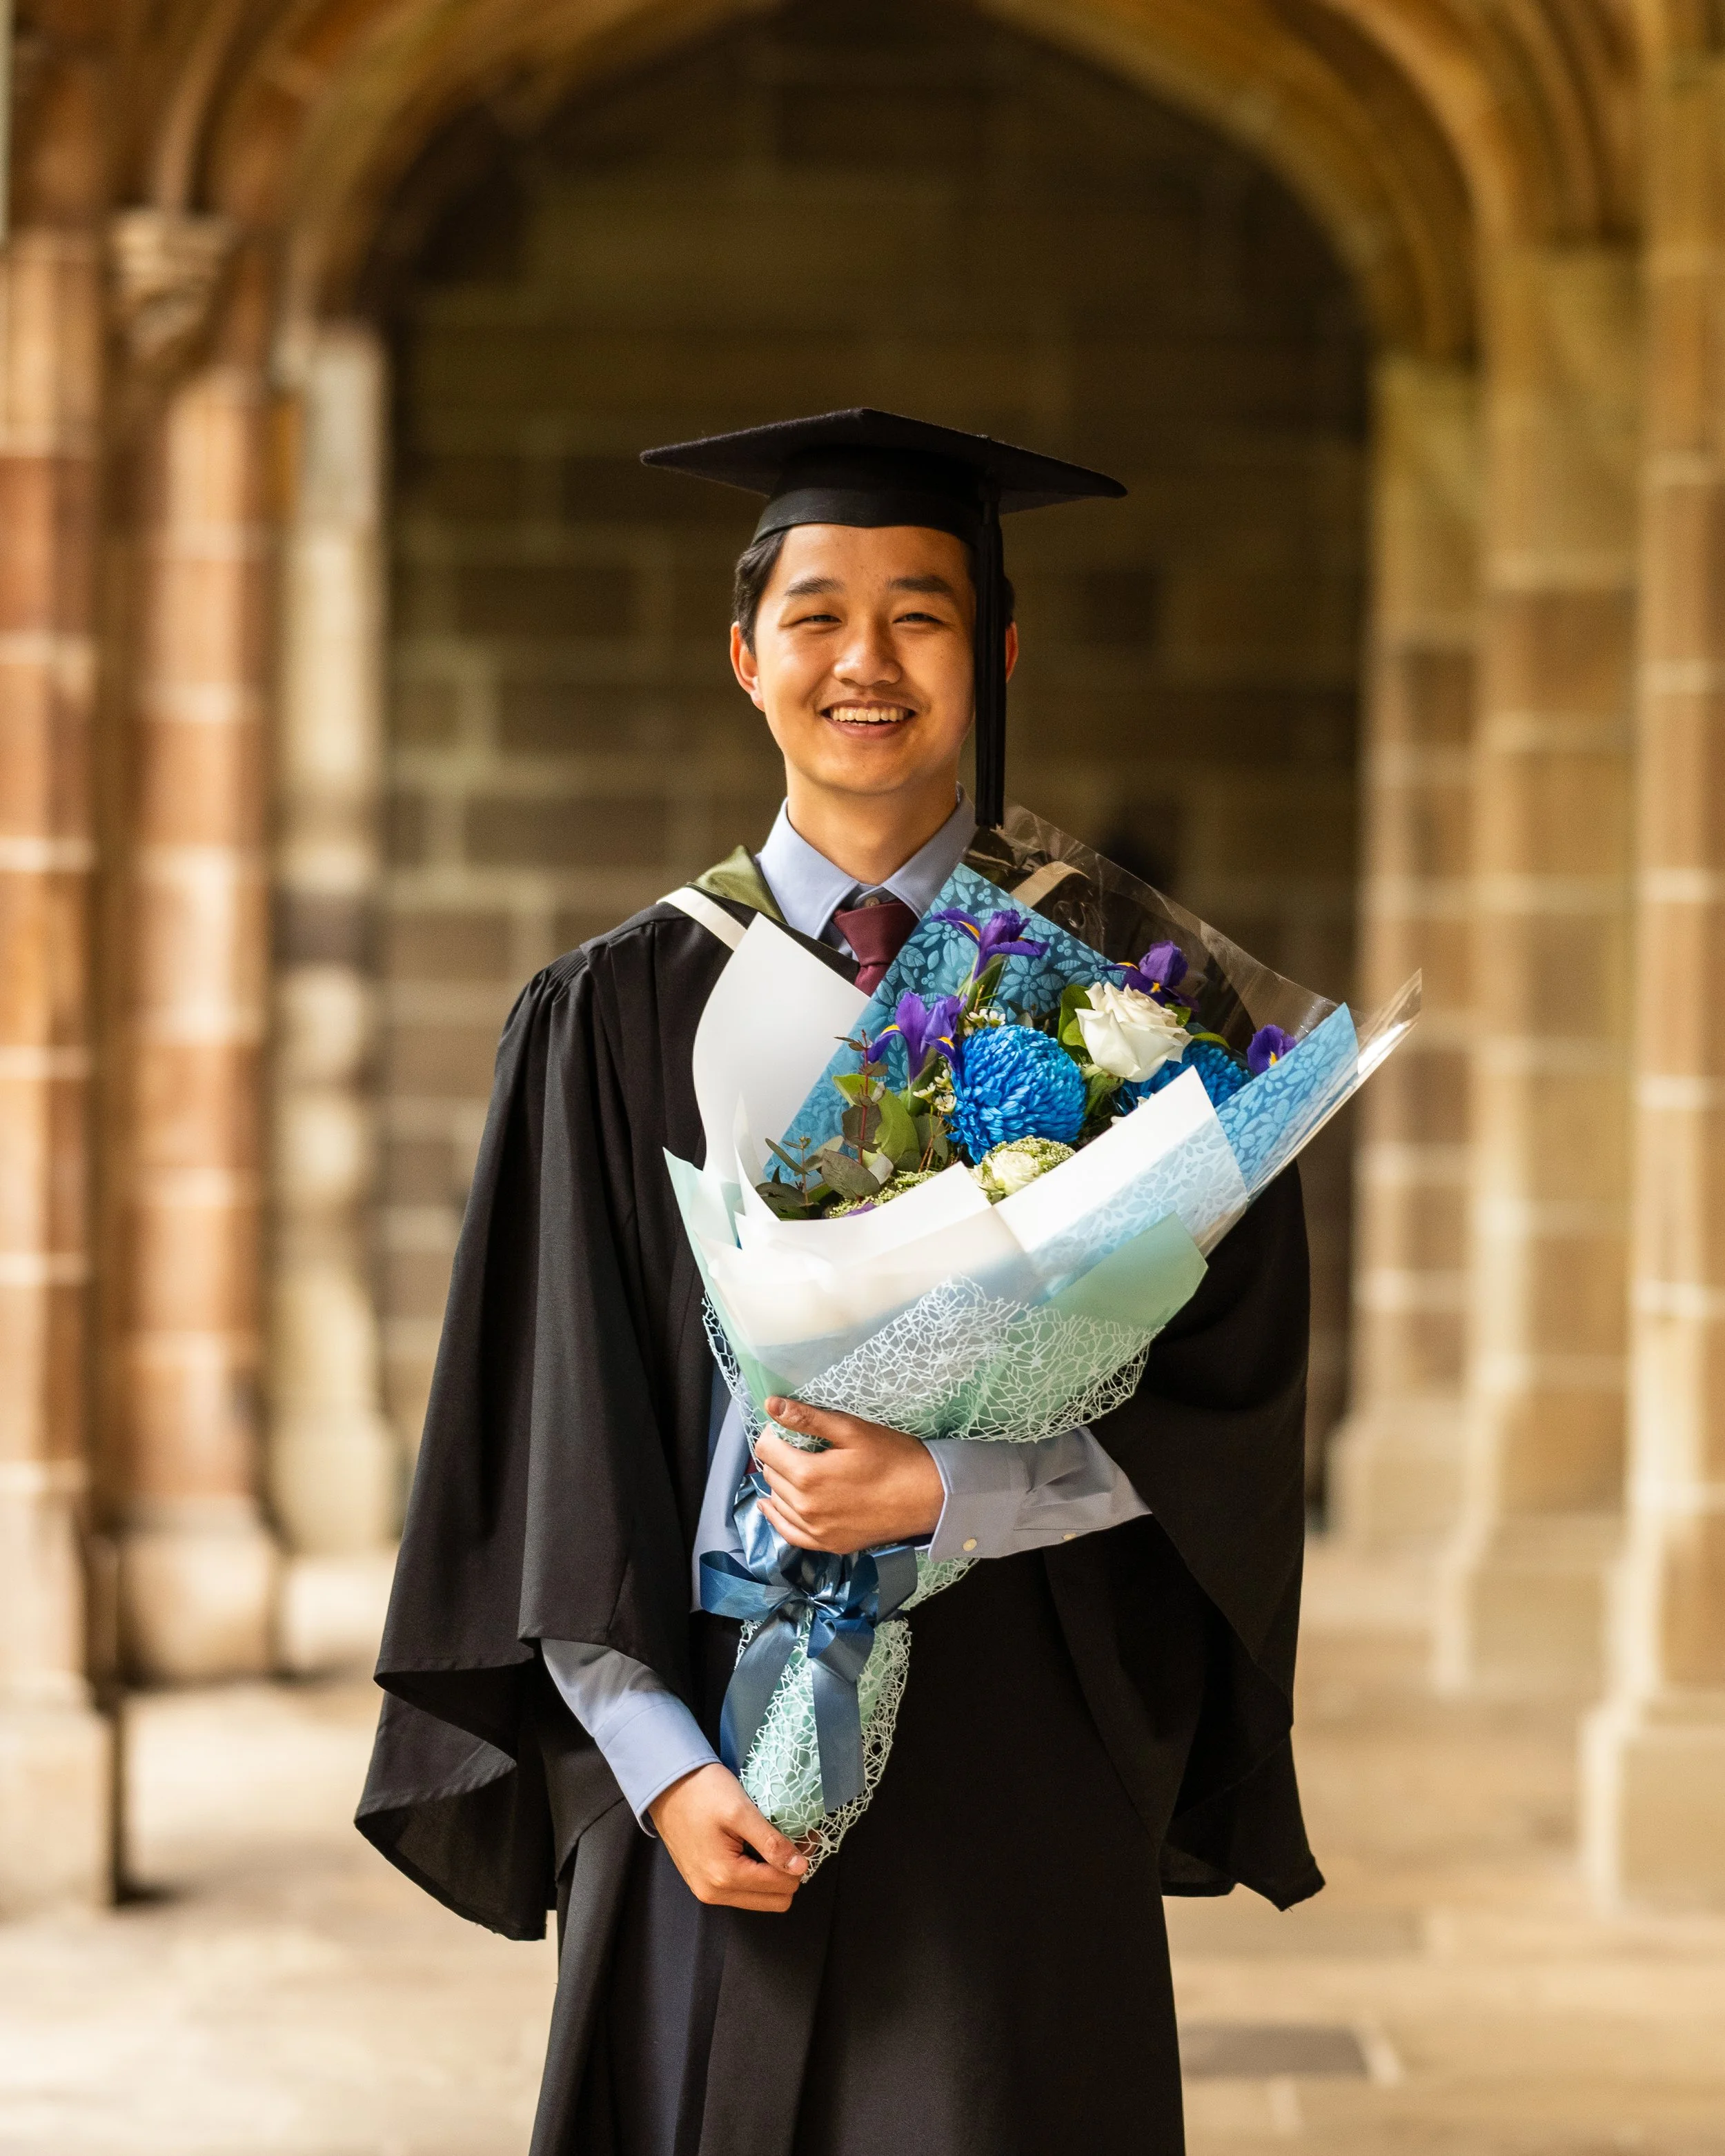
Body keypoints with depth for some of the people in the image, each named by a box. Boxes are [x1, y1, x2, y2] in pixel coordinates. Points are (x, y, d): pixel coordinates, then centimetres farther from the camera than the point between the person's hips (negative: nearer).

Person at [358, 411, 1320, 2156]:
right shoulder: (617, 1015, 5)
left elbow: (1225, 1395, 0)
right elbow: (551, 1442, 2)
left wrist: (950, 1491, -14)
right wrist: (657, 1764, -8)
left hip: (1013, 1752, -1)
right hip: (706, 1732, 1)